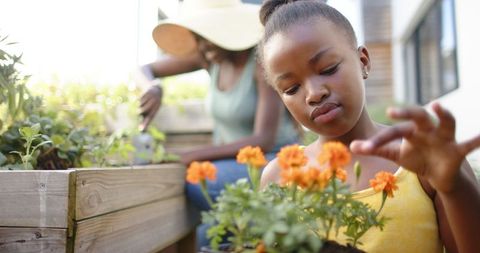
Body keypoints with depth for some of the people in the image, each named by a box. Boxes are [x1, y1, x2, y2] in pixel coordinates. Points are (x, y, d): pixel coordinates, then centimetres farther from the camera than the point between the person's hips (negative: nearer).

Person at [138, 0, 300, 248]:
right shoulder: (209, 56, -1)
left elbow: (263, 141, -26)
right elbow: (145, 70, 6)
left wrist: (190, 157, -30)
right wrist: (153, 88, -19)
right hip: (235, 161, 5)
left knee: (194, 181, -29)